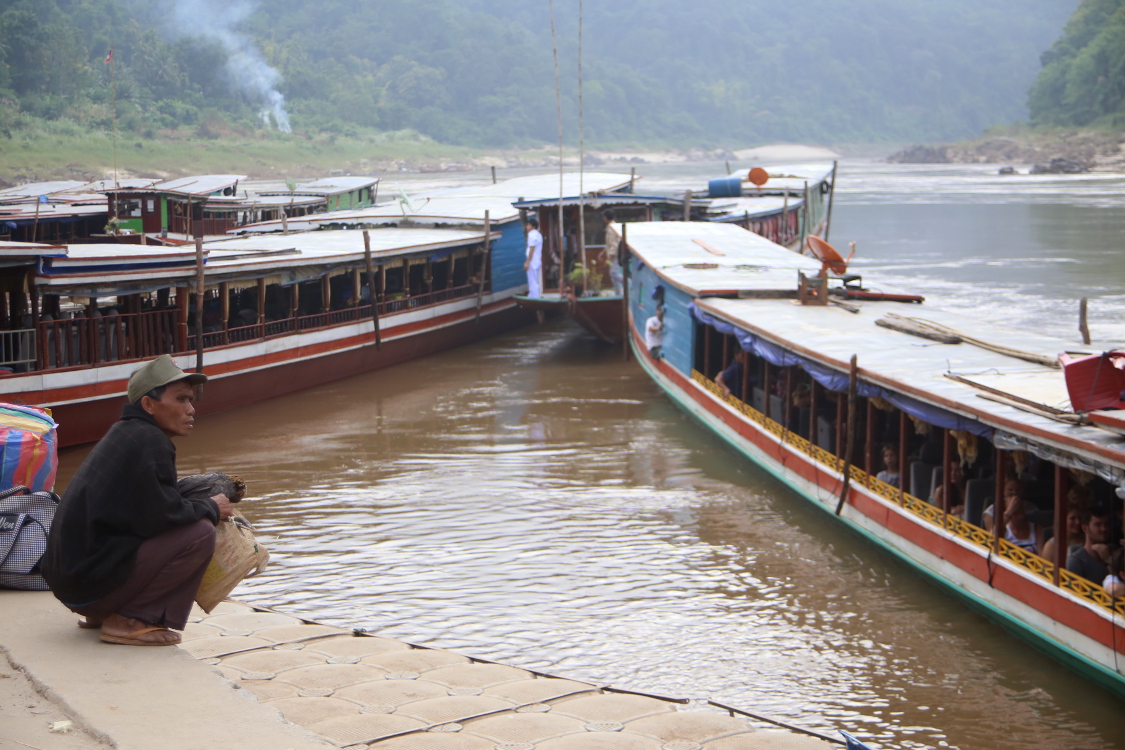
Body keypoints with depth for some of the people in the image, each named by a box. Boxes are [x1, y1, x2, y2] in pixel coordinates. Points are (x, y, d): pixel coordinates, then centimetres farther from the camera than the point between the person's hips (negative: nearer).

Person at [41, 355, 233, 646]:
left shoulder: (125, 434, 15)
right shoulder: (147, 440, -14)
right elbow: (160, 515, -19)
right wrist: (210, 509, -2)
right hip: (89, 582, -10)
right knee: (201, 533, -14)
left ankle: (101, 613, 17)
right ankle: (131, 620, -8)